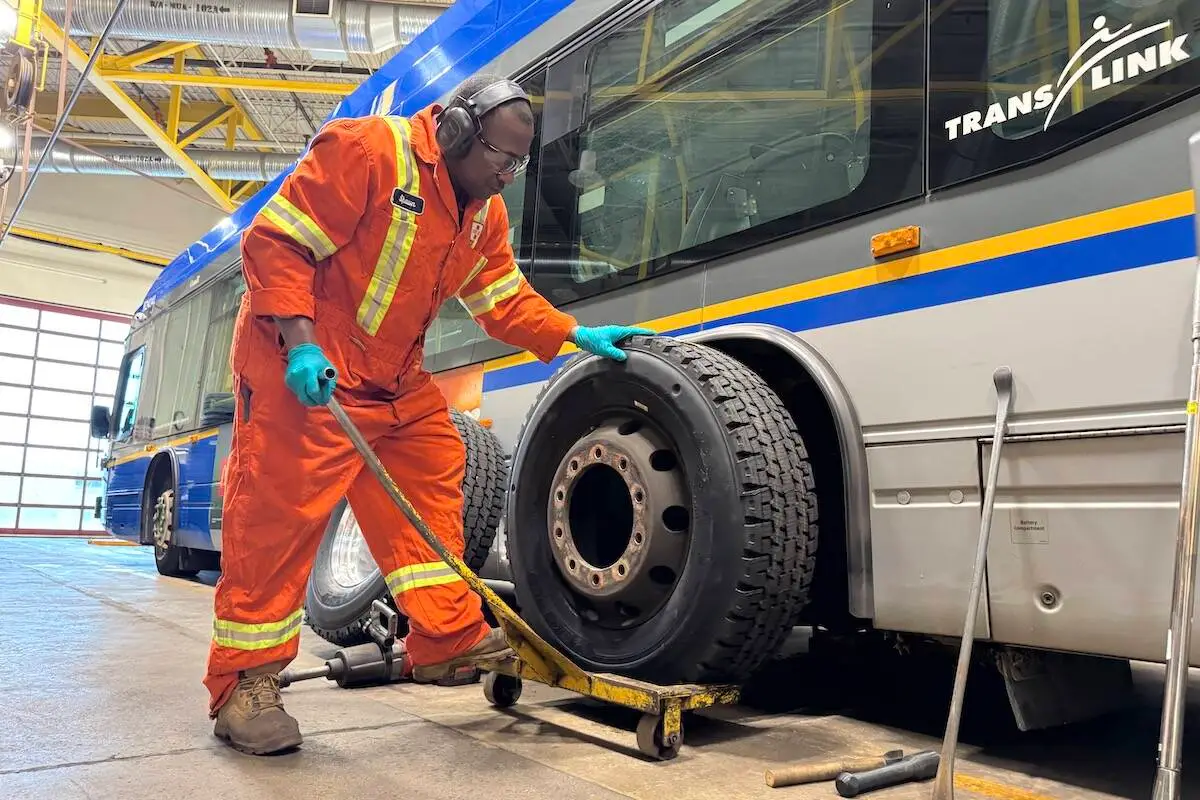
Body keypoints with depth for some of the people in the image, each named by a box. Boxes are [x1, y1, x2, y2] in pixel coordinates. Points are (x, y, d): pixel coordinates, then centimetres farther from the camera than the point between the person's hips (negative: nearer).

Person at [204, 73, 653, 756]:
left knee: (434, 481, 8)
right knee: (279, 514, -8)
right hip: (301, 367, -8)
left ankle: (448, 638, 18)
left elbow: (505, 299, 12)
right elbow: (275, 240, -19)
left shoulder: (485, 211, 8)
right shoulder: (367, 151, -17)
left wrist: (577, 334, -2)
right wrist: (300, 344, -28)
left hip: (396, 382, 9)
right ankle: (245, 682, 5)